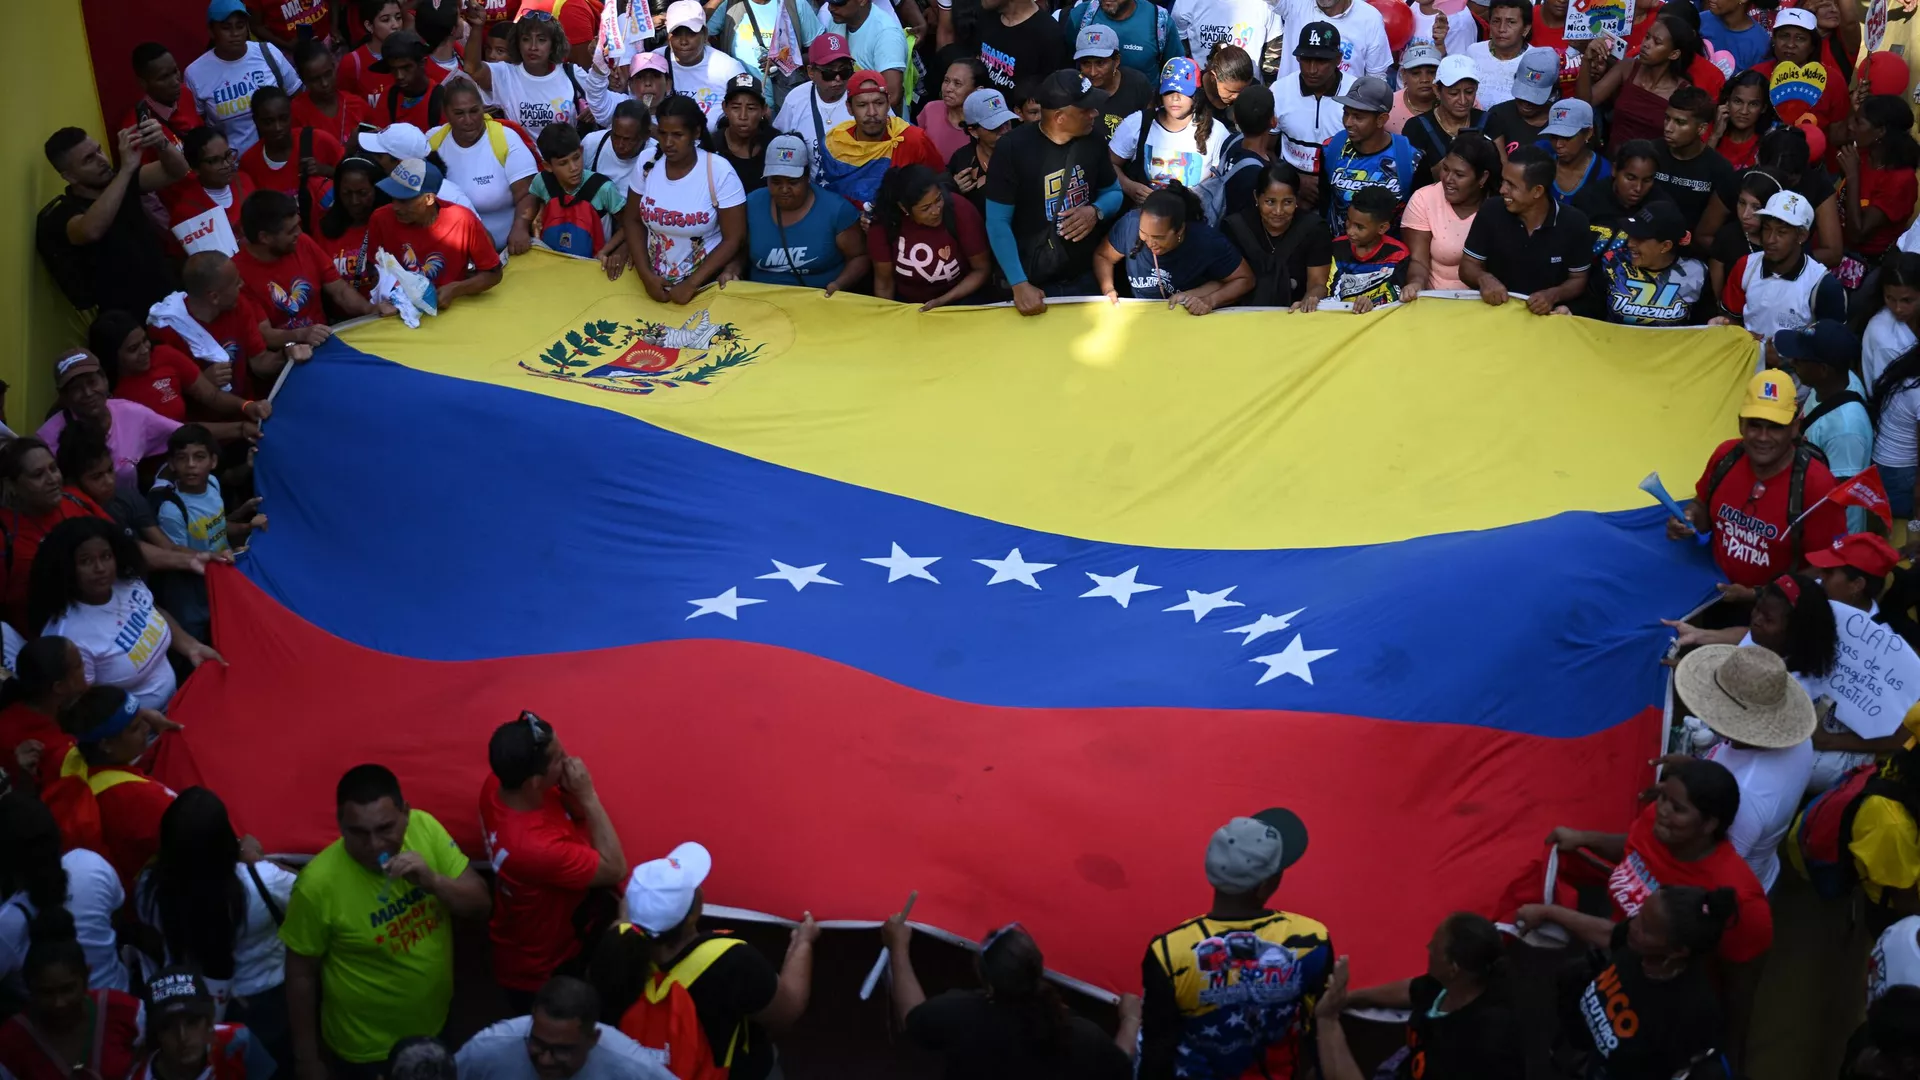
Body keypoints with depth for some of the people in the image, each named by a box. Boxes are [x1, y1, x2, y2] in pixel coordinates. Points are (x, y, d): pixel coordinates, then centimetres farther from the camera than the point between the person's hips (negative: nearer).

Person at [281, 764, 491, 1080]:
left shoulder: (424, 827, -17)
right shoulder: (319, 883, -27)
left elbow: (480, 903, -11)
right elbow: (301, 974, -15)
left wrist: (433, 880, -31)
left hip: (436, 1023, 4)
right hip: (369, 1050, -4)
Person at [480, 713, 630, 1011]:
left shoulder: (498, 784, -18)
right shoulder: (534, 846, -42)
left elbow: (578, 818, 0)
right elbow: (615, 869, -26)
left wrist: (572, 793, -23)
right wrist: (587, 796, -28)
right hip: (541, 976, -7)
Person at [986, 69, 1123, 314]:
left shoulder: (1092, 140, -3)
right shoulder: (1013, 149, -16)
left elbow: (1114, 192, 12)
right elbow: (998, 222, -14)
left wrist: (1096, 211, -13)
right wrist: (1019, 284, -21)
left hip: (1085, 277, 4)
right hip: (1034, 282, -4)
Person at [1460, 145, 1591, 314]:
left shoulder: (1574, 223, -9)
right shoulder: (1491, 211, -7)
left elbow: (1578, 279, 3)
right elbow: (1467, 265, 2)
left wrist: (1554, 295, -18)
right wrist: (1483, 278, -20)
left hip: (1547, 315, 1)